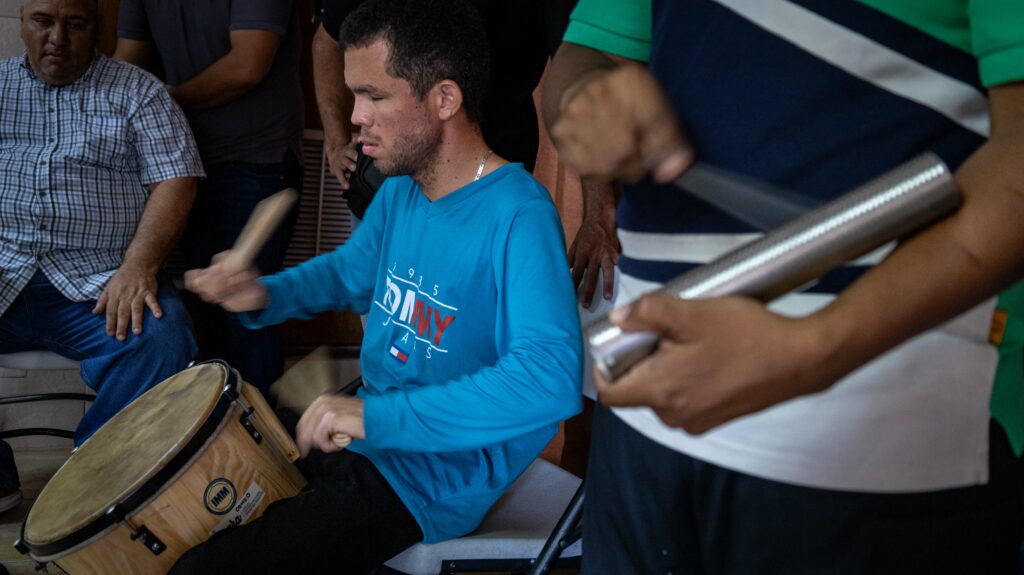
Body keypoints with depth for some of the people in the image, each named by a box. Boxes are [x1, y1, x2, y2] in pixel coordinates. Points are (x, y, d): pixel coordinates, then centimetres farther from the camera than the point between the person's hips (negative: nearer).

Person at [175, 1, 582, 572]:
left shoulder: (519, 218, -26)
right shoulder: (401, 190, 2)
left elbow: (552, 379, -38)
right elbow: (350, 270, 21)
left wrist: (378, 415, -38)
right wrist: (266, 294, -1)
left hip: (436, 475, -8)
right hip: (369, 428, 9)